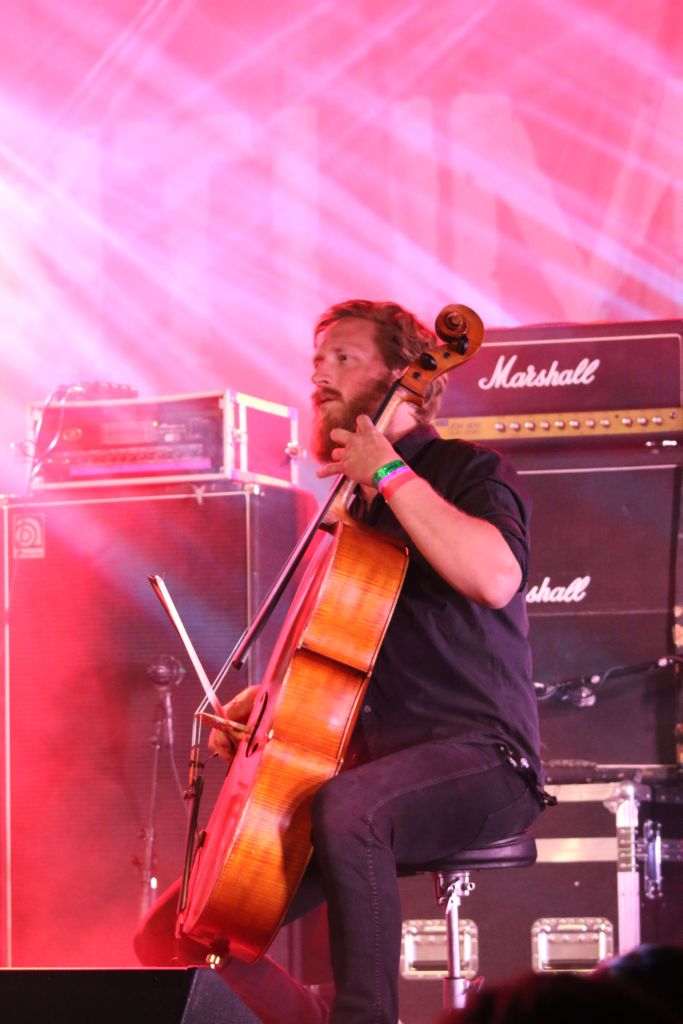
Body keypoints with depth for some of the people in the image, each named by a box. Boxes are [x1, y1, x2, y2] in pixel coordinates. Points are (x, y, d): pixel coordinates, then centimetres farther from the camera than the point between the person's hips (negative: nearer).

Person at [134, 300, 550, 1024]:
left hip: (480, 760, -8)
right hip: (379, 767, 8)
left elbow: (496, 577, -25)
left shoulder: (466, 472, -1)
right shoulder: (354, 508, 22)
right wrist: (263, 697, 12)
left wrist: (390, 473, -18)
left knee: (346, 805, -43)